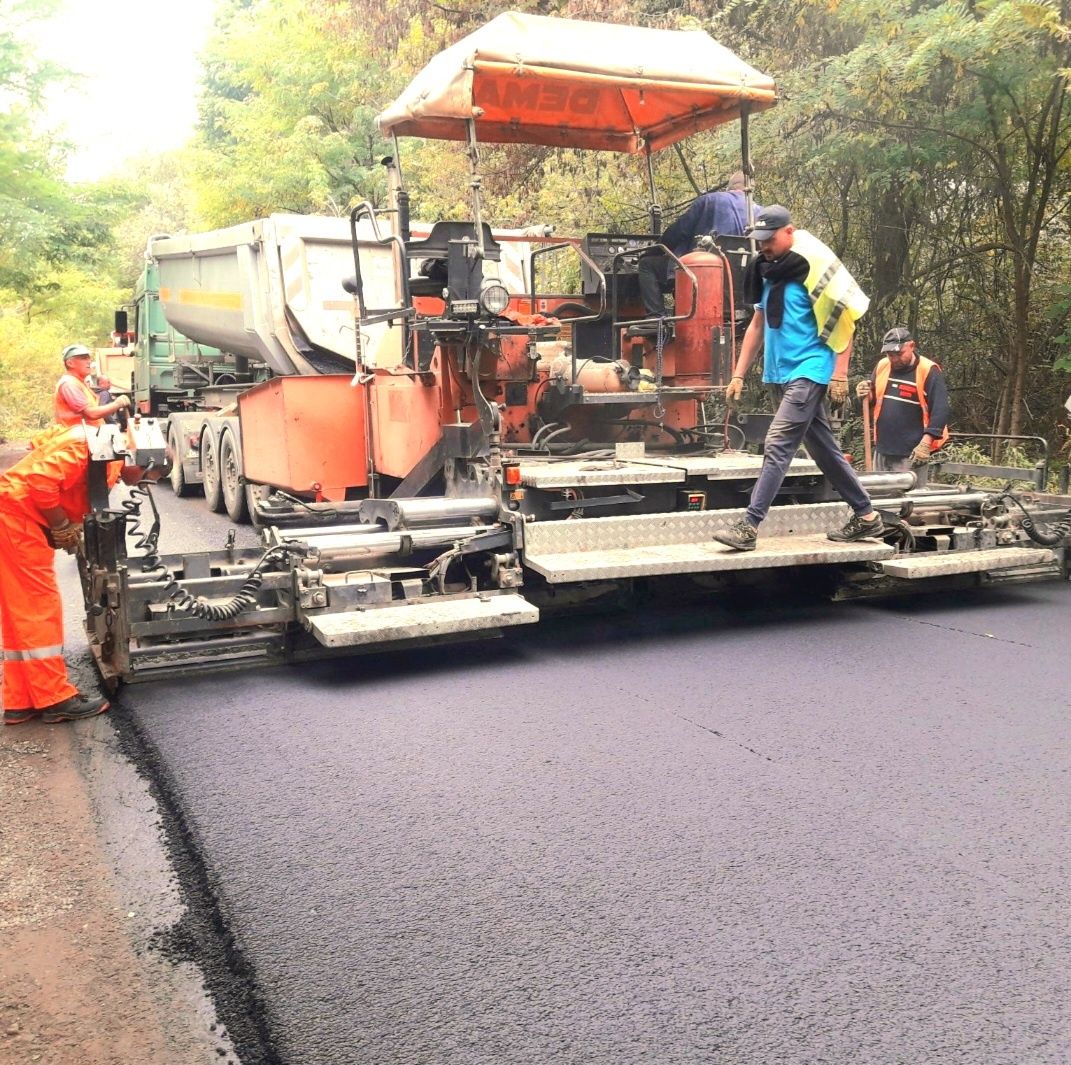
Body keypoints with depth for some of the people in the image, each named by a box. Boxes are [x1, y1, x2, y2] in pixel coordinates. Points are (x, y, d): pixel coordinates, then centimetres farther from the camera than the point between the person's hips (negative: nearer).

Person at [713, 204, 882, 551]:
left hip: (809, 371, -9)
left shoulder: (813, 266, -11)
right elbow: (758, 324, 18)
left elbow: (844, 320, -11)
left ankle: (748, 526, -14)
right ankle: (866, 516, 24)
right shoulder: (768, 271, 12)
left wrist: (840, 375, -16)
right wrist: (739, 374, 15)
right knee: (824, 448, 13)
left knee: (777, 446, -14)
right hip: (782, 374, 9)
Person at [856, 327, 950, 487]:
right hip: (882, 450, 6)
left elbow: (940, 410, -14)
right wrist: (866, 395, -2)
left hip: (912, 453, -6)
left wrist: (926, 443, -22)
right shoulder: (882, 366, 8)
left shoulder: (928, 371, -9)